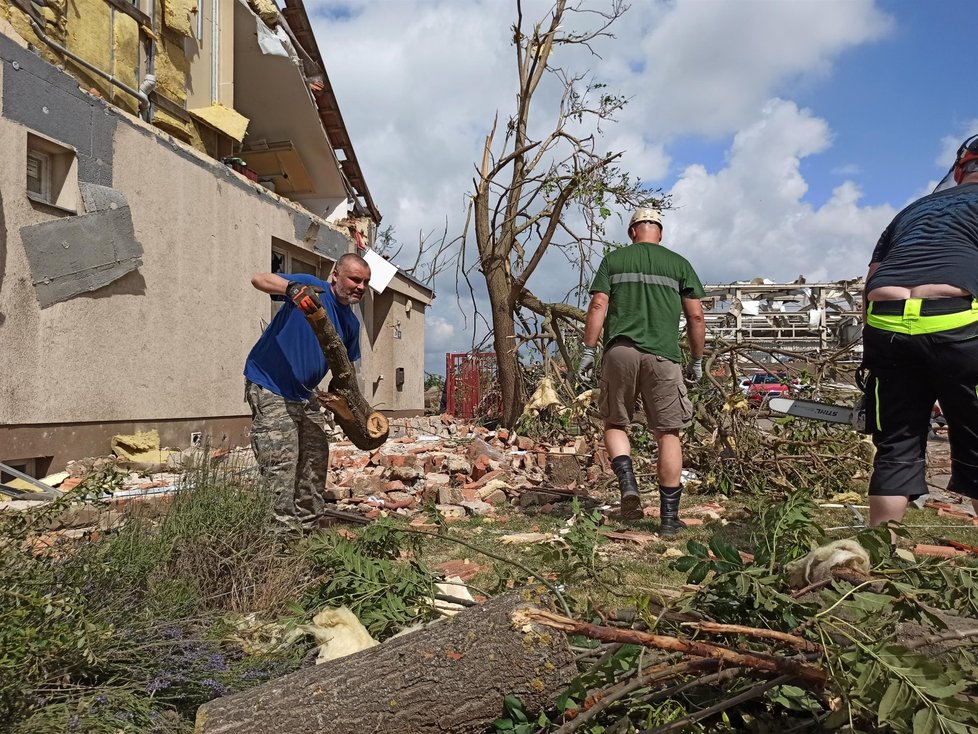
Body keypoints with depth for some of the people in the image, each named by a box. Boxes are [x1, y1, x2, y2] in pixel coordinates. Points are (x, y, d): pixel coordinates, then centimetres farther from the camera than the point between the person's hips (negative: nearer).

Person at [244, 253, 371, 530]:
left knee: (316, 460, 12)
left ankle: (310, 527, 25)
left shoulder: (351, 323, 8)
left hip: (304, 395, 8)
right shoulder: (312, 287, -13)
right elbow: (259, 279, -25)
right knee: (281, 465, -11)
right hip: (269, 390, -8)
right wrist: (294, 288, -45)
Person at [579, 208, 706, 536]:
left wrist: (588, 351, 3)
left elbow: (598, 306, 1)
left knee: (615, 423, 16)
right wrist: (697, 361, 17)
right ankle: (669, 517, 8)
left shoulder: (614, 259, 12)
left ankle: (628, 485, -8)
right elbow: (696, 316, 9)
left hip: (620, 351, 0)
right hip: (663, 355, 0)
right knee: (668, 434, 6)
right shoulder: (679, 264, 13)